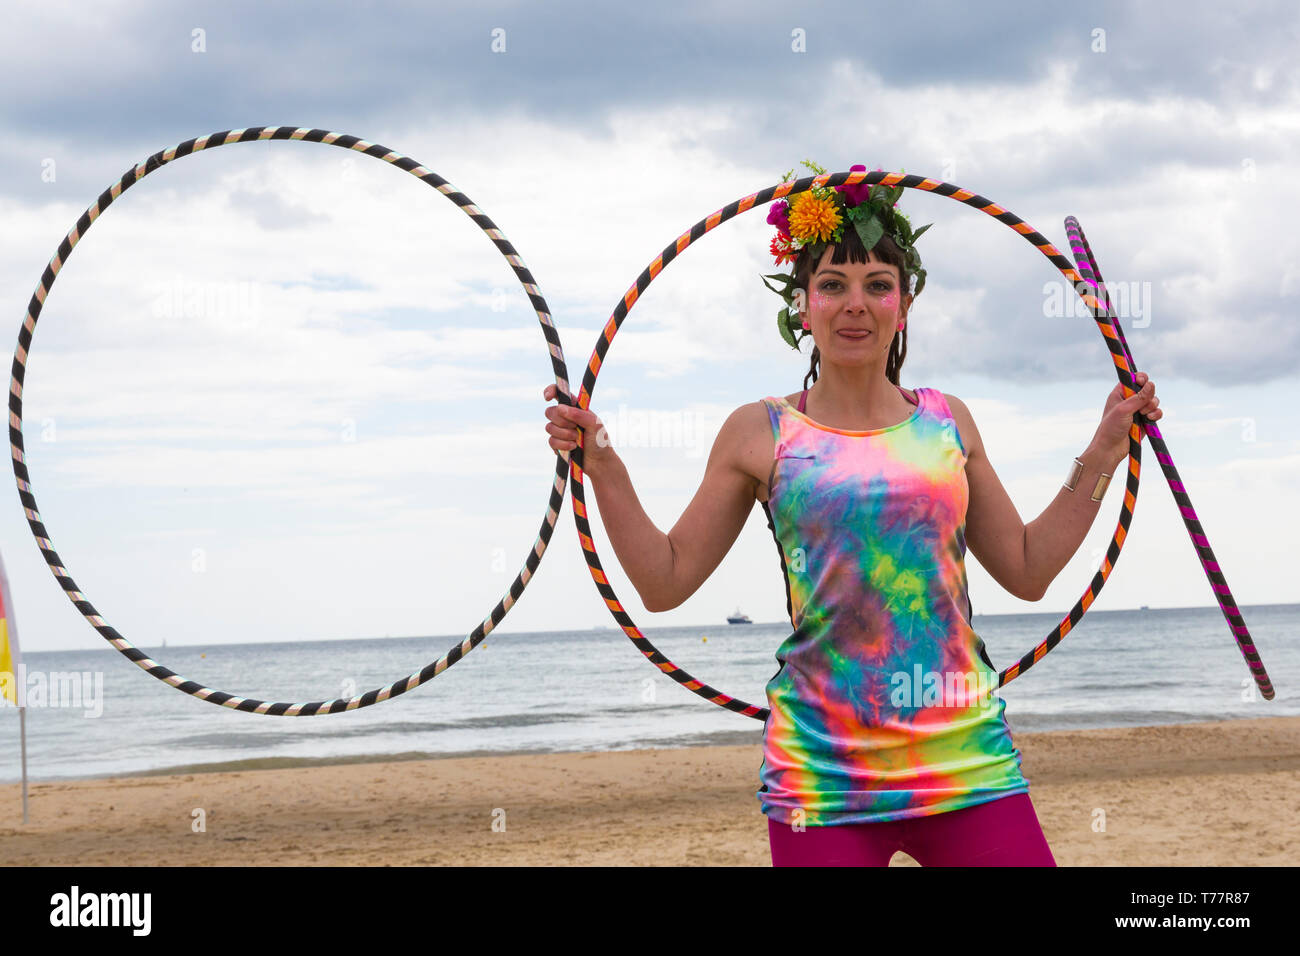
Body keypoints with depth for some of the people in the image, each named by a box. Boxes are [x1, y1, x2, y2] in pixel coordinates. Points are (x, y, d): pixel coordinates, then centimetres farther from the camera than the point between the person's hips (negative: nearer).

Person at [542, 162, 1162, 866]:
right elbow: (665, 581, 7)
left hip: (966, 757, 2)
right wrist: (602, 468, -2)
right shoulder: (761, 434, 5)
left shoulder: (946, 423, 11)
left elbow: (1028, 570, 17)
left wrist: (1105, 450, 15)